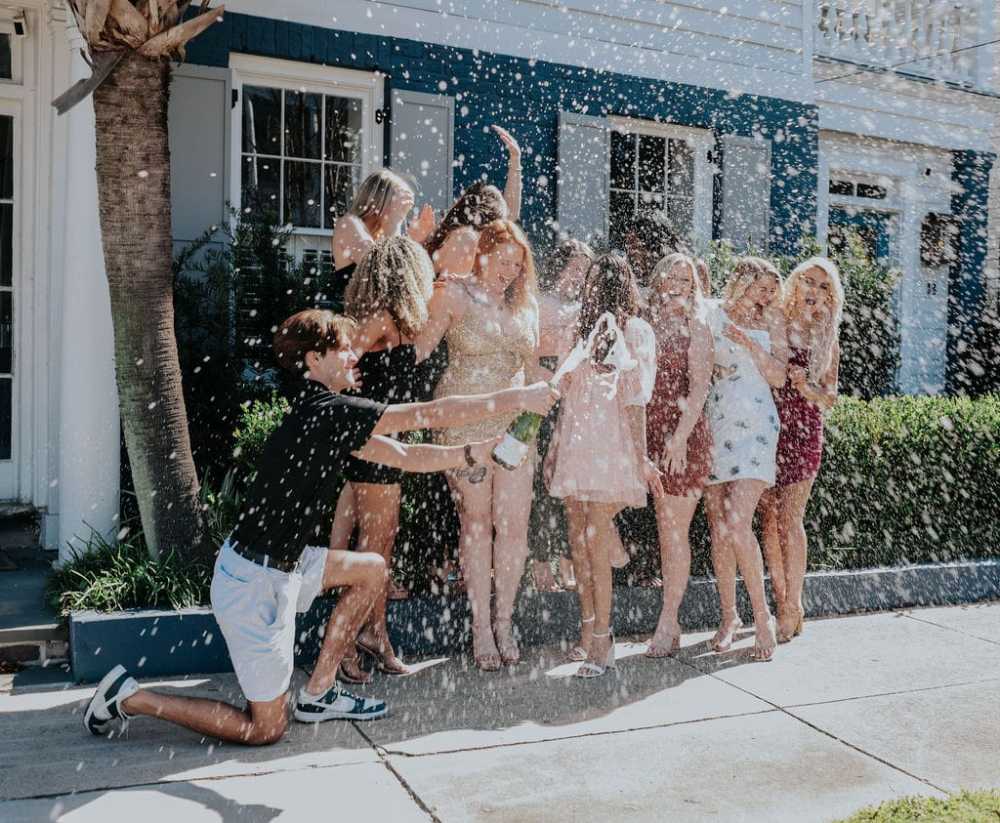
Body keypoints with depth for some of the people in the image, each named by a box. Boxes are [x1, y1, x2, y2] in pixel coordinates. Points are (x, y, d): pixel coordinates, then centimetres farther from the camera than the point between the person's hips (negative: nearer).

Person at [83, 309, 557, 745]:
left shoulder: (329, 418, 8)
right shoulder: (328, 412, -22)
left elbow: (405, 457, 9)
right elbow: (433, 414, -22)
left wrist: (475, 453, 1)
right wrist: (516, 400, -17)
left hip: (280, 561, 10)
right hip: (255, 582, -10)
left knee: (372, 570, 18)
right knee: (265, 729, 4)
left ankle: (317, 695, 23)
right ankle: (132, 698, 10)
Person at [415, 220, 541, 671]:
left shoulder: (522, 305, 15)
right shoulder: (454, 294, -2)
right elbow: (419, 349, -9)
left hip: (513, 422, 4)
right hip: (465, 418, -4)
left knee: (515, 523, 0)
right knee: (476, 520, 0)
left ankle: (504, 621, 16)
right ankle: (481, 626, 12)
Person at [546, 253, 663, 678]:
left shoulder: (635, 332, -2)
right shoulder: (584, 328, 16)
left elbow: (634, 402, -6)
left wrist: (641, 458, -8)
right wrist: (555, 448, 15)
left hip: (611, 447, -6)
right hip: (575, 443, 6)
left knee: (596, 541, -8)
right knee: (579, 540, 7)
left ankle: (600, 641, 0)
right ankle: (589, 630, 17)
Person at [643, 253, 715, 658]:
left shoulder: (696, 328, 0)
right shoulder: (650, 326, 14)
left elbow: (699, 388, -8)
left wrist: (681, 436, -18)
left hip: (685, 435, -5)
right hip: (654, 433, 5)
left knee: (674, 530, -4)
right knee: (665, 529, 7)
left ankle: (668, 622, 3)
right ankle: (670, 623, 16)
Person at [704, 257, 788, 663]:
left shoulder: (771, 319, 12)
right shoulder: (711, 316, 7)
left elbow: (778, 376, 4)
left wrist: (750, 343, -7)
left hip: (754, 425, -1)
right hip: (714, 426, 1)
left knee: (738, 526, -14)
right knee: (718, 529, 3)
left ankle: (762, 616, 0)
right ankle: (729, 615, 17)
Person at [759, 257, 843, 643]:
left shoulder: (827, 340, 9)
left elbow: (829, 398, 8)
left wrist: (805, 386, -10)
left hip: (802, 433, -1)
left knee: (790, 519, -7)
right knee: (769, 518, 1)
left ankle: (792, 607, 0)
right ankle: (782, 602, 11)